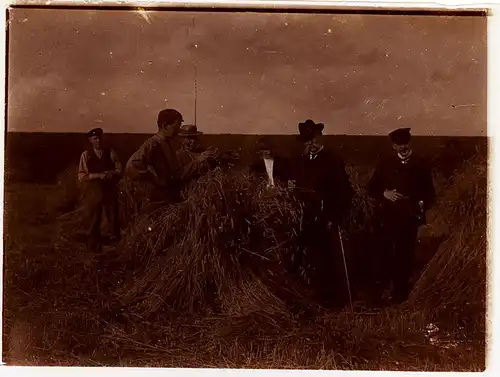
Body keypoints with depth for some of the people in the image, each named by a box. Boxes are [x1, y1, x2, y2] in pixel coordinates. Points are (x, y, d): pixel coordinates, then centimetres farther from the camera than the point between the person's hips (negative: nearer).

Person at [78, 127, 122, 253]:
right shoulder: (85, 155, 2)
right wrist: (97, 175, -16)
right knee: (93, 220, 6)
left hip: (110, 191, 1)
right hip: (92, 192, 0)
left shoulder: (111, 153, 5)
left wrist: (109, 174, -17)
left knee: (113, 218, 4)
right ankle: (94, 247, 19)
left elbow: (119, 170, 2)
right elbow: (81, 176, -4)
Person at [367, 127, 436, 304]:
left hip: (409, 218, 0)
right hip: (387, 218, 1)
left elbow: (430, 193, 7)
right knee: (386, 254, 3)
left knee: (405, 255, 2)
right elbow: (371, 188, 10)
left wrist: (422, 204, -12)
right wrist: (384, 194, -9)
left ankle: (400, 293, 17)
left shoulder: (421, 165, 6)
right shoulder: (385, 164, 7)